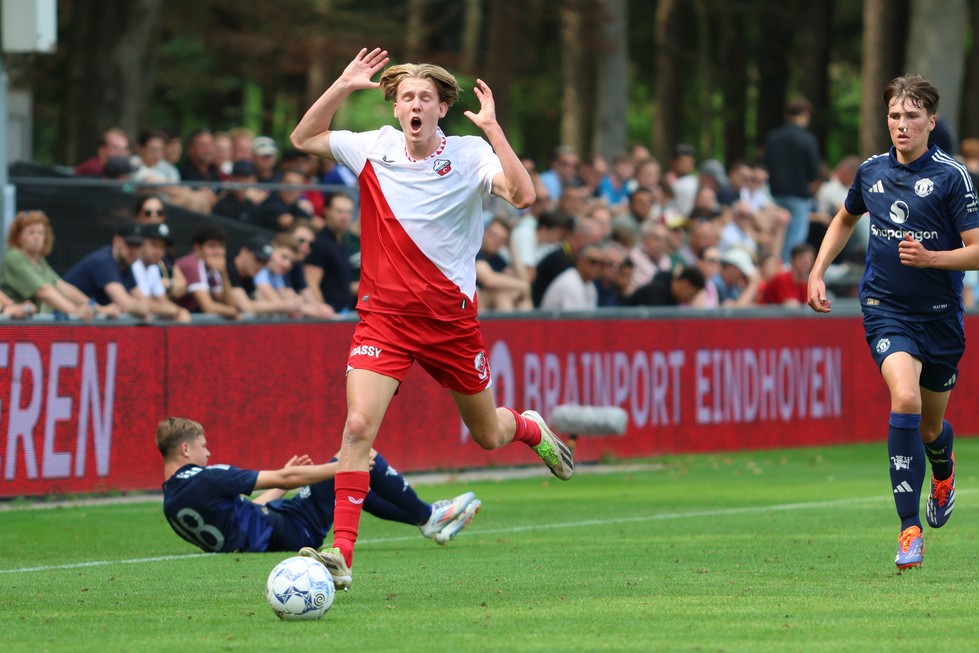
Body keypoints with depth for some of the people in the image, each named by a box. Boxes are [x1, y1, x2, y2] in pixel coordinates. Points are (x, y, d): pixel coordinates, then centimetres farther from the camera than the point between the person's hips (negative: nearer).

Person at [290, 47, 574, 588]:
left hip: (451, 317, 0)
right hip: (383, 316, 0)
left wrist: (491, 127, -30)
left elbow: (522, 196, -24)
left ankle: (530, 427, 53)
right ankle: (341, 553, -20)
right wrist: (342, 87, -4)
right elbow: (302, 139, 10)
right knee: (358, 426, -20)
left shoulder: (469, 154, -9)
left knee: (487, 436, 15)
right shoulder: (373, 148, -1)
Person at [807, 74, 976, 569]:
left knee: (930, 425, 13)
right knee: (905, 399, -25)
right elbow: (846, 218, 25)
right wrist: (818, 272, 15)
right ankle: (909, 530, -23)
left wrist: (930, 257, -27)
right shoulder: (872, 172, 3)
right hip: (885, 310, 1)